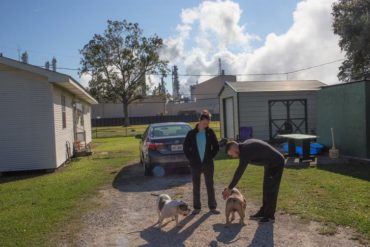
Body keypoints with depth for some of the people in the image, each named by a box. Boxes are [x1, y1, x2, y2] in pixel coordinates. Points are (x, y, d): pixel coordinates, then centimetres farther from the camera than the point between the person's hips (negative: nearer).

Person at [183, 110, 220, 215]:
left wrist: (210, 157, -1)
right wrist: (191, 159, -2)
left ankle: (212, 207, 18)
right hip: (195, 164, 0)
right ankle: (197, 207, 21)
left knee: (210, 186, 7)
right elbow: (185, 148, 2)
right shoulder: (192, 133, -4)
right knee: (196, 186, 9)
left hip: (208, 164, 0)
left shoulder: (210, 132, -2)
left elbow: (216, 147, 5)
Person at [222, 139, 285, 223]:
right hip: (271, 163, 10)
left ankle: (270, 216, 8)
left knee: (270, 191, -2)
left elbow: (239, 172, -22)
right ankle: (263, 213, 23)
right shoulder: (246, 145, 2)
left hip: (276, 163, -10)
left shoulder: (245, 152, -25)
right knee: (267, 189, 14)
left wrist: (229, 189, -15)